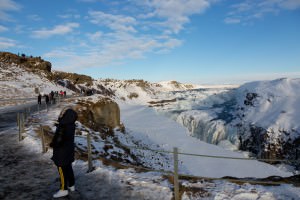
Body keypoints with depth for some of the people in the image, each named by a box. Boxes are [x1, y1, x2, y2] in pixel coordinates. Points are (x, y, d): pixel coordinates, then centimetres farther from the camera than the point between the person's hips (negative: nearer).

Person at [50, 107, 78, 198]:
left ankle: (64, 189, 18)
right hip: (69, 151, 8)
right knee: (68, 168, 20)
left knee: (62, 171, 5)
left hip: (62, 153, -8)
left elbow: (58, 141, -26)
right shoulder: (71, 124, -3)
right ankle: (71, 185, 33)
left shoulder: (62, 127, -30)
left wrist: (52, 144, -5)